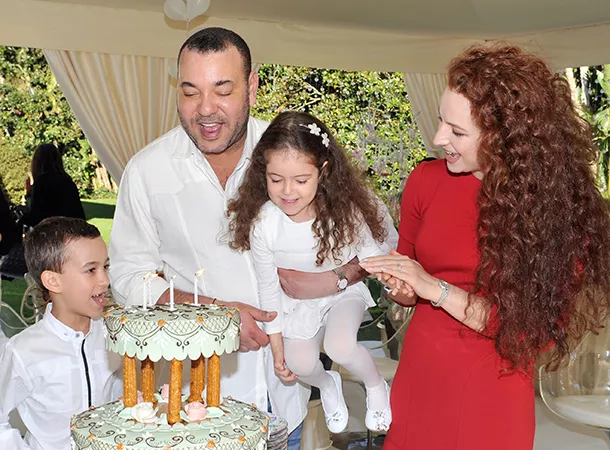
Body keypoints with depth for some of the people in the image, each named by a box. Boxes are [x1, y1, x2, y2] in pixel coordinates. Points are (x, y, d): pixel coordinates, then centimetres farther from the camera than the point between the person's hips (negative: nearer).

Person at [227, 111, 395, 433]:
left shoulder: (343, 210, -27)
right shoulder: (262, 224, -24)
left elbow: (371, 251, -9)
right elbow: (267, 287, -10)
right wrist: (276, 346, -3)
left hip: (344, 291, -2)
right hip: (298, 302, 2)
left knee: (339, 346, -25)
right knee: (300, 363, -13)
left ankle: (376, 386, 11)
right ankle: (327, 385, 27)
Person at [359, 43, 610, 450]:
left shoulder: (563, 209, -14)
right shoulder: (427, 181, -4)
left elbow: (543, 328, -16)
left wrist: (438, 290, -21)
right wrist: (400, 287, -14)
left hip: (492, 399, -3)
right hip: (418, 374, 3)